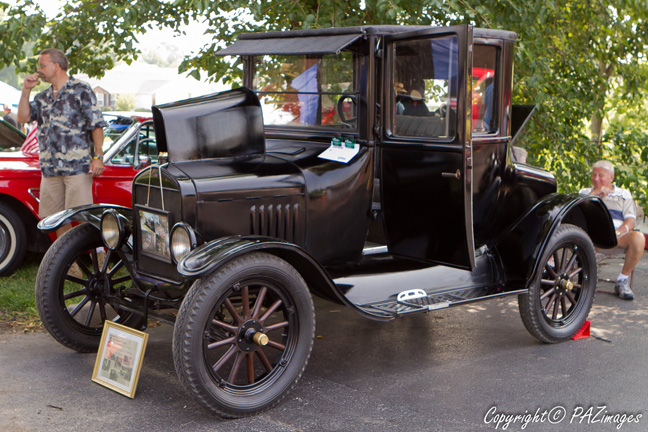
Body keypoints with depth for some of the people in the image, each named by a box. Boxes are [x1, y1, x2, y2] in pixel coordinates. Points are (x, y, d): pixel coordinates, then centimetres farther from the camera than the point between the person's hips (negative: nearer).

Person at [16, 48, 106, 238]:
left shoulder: (81, 90, 0)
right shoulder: (43, 97, 20)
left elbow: (96, 125, -6)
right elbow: (23, 118, 11)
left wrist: (98, 156, -14)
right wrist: (26, 90, 3)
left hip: (78, 166, -7)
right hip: (50, 169, 7)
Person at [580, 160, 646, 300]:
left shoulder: (624, 194, 20)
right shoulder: (585, 192, 24)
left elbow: (631, 220, 6)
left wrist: (617, 233, -15)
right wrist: (594, 193, -3)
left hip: (619, 235, 0)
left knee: (638, 238, -32)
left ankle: (623, 280, -17)